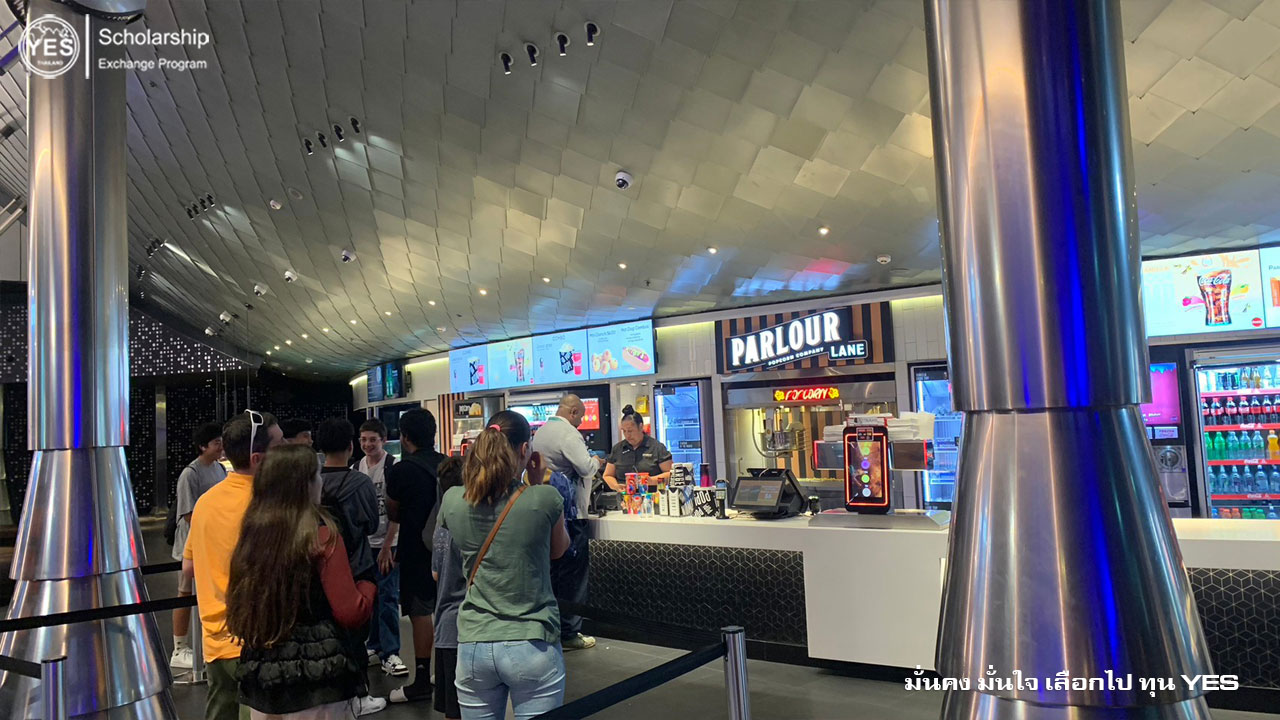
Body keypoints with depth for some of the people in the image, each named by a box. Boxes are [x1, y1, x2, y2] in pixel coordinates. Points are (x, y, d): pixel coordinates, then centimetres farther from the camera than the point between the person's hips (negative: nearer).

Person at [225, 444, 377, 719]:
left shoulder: (252, 534, 2)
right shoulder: (321, 536, -14)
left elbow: (238, 608, 12)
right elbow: (351, 613, -15)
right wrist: (367, 585, 4)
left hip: (261, 675, 6)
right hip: (317, 677, -6)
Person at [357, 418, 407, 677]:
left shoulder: (392, 466, -10)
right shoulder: (358, 467, 8)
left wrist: (387, 547, -13)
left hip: (387, 544, -6)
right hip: (364, 542, 6)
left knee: (388, 597, -6)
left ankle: (390, 653, 0)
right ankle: (375, 646, 23)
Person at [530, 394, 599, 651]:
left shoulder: (540, 432, 12)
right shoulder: (567, 433, -16)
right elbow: (586, 468, -23)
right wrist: (596, 460, -1)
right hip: (570, 512, -9)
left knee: (553, 570, 15)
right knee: (573, 573, -1)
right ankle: (569, 633, 4)